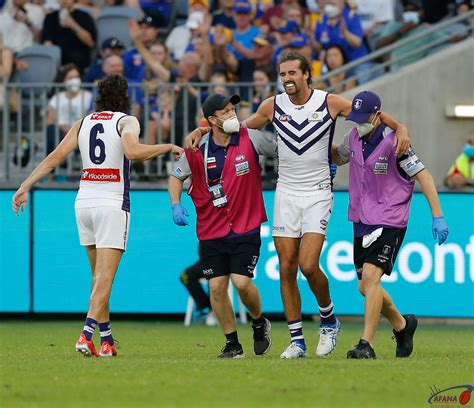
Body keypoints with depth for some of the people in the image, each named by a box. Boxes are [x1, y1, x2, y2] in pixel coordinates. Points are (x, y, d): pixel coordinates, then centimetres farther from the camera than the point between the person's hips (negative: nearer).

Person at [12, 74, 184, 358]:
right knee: (105, 276, -8)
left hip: (84, 202, 5)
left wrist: (25, 188, 8)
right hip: (113, 204, -5)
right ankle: (87, 334, -23)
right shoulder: (127, 121, -3)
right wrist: (168, 147, -12)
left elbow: (55, 157, 6)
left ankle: (107, 340, 15)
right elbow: (133, 152, -23)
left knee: (99, 275, 13)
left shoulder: (83, 123, 12)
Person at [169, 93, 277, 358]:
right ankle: (233, 344, 13)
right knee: (217, 287, -3)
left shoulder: (251, 139, -6)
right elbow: (177, 176, 10)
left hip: (246, 228, -2)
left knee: (241, 282, -14)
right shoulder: (197, 150, -5)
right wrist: (176, 205, -6)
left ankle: (260, 324, 16)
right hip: (211, 231, 2)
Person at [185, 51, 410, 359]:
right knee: (287, 267, -2)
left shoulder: (329, 103, -6)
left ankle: (329, 320, 11)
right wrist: (201, 131, 9)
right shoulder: (273, 106, 2)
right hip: (286, 193, 3)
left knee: (308, 264, -15)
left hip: (318, 193, -3)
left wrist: (400, 128, -16)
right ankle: (297, 340, 6)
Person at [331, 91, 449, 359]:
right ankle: (402, 324, 35)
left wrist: (438, 216, -18)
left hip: (389, 222, -7)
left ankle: (367, 344, -21)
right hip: (361, 220, 7)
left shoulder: (393, 141, -16)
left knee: (370, 276, -21)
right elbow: (338, 157, 28)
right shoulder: (354, 137, 5)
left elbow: (423, 175, -14)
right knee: (365, 286, 11)